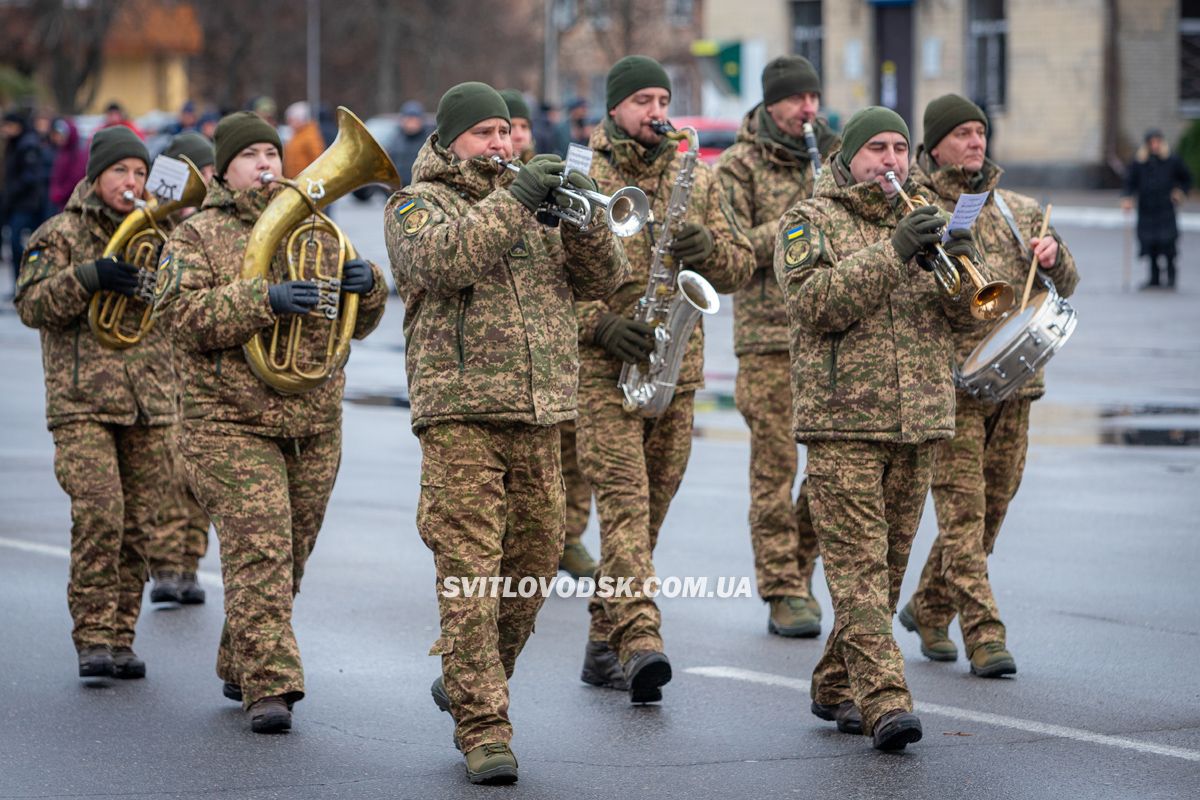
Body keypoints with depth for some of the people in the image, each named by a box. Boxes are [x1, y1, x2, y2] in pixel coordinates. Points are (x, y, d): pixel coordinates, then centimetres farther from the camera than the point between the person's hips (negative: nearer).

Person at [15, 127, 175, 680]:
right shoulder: (60, 235, 2)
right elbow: (31, 304, -8)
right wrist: (88, 277, -22)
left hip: (149, 405, 4)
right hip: (82, 405, -4)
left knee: (137, 526, 3)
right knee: (98, 517, -16)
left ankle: (120, 638, 11)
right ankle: (93, 639, -11)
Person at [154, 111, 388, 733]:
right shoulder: (195, 237, 2)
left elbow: (356, 326, 16)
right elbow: (181, 314, -14)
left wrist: (366, 287, -7)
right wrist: (265, 300, -25)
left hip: (315, 427, 5)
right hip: (230, 424, -5)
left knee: (291, 556, 11)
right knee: (258, 551, -16)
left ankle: (239, 668, 27)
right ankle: (269, 686, -17)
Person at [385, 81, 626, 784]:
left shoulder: (533, 200, 19)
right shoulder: (418, 204, 4)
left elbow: (605, 278, 10)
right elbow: (443, 259, -19)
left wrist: (581, 216, -7)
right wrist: (514, 201, -19)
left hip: (540, 411, 5)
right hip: (462, 410, -5)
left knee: (533, 565, 11)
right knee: (470, 571, -10)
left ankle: (471, 681, 32)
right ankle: (483, 728, -9)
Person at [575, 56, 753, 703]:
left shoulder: (698, 182, 13)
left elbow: (741, 267, 12)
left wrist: (708, 250, -10)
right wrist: (601, 324, -17)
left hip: (676, 371, 5)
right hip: (602, 373, -5)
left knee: (649, 509, 9)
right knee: (623, 502, -16)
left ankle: (604, 645, 21)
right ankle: (641, 643, -28)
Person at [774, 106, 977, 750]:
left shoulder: (921, 221, 16)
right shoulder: (811, 222, 1)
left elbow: (959, 310, 9)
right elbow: (815, 304, -15)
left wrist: (958, 268, -14)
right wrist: (891, 253, -23)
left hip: (920, 420, 6)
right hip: (843, 422, -6)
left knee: (888, 566, 10)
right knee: (859, 566, -12)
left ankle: (836, 688, 22)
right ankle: (884, 702, -19)